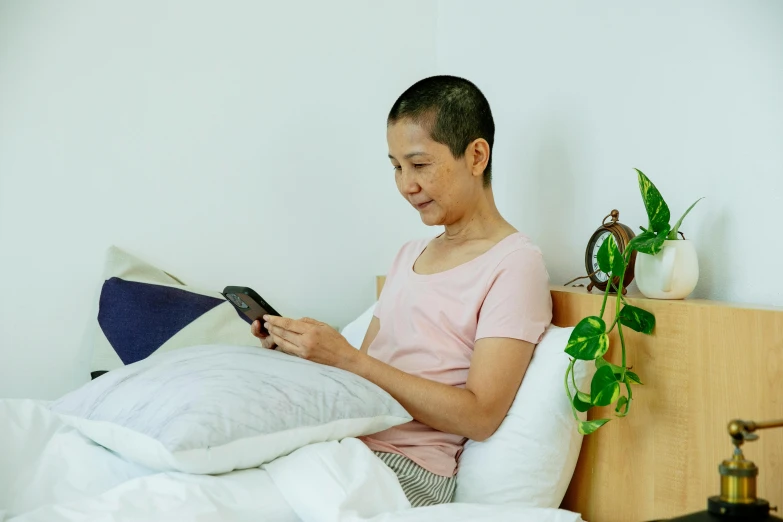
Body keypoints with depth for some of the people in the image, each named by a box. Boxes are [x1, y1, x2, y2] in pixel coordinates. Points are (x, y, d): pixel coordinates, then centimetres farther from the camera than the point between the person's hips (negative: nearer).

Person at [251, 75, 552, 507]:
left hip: (407, 467, -7)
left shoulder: (513, 265, -4)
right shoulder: (409, 255, 22)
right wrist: (305, 348, -3)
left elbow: (480, 416, -13)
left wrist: (347, 359, -16)